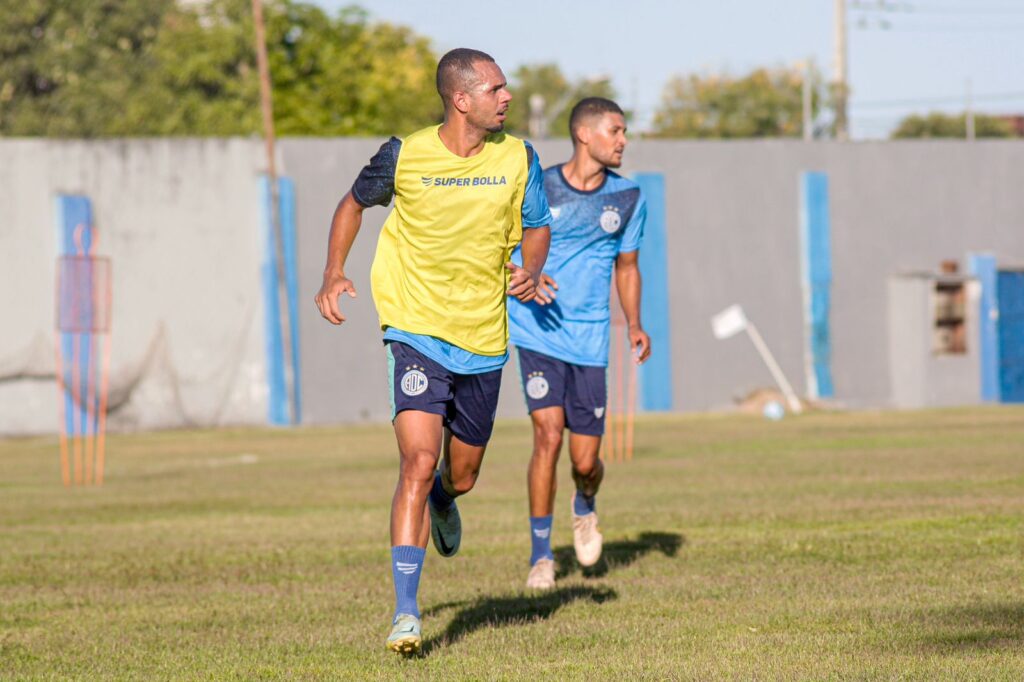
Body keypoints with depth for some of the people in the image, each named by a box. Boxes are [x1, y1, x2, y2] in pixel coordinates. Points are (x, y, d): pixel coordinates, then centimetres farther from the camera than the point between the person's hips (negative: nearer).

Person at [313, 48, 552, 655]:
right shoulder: (405, 157, -8)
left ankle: (442, 502, 57)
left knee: (461, 476, 16)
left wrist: (532, 270, -10)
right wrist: (334, 274, 0)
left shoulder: (518, 159, -1)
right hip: (417, 332, -4)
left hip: (484, 340, 4)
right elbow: (355, 204, 11)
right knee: (418, 463, -19)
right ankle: (406, 614, -17)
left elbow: (537, 228, 12)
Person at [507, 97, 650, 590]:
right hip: (538, 332, -3)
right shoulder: (537, 190, -5)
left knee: (585, 461, 0)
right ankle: (540, 554, -1)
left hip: (589, 339, 3)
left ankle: (585, 508, 37)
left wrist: (634, 323, 2)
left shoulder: (627, 198, 5)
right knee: (548, 435, -16)